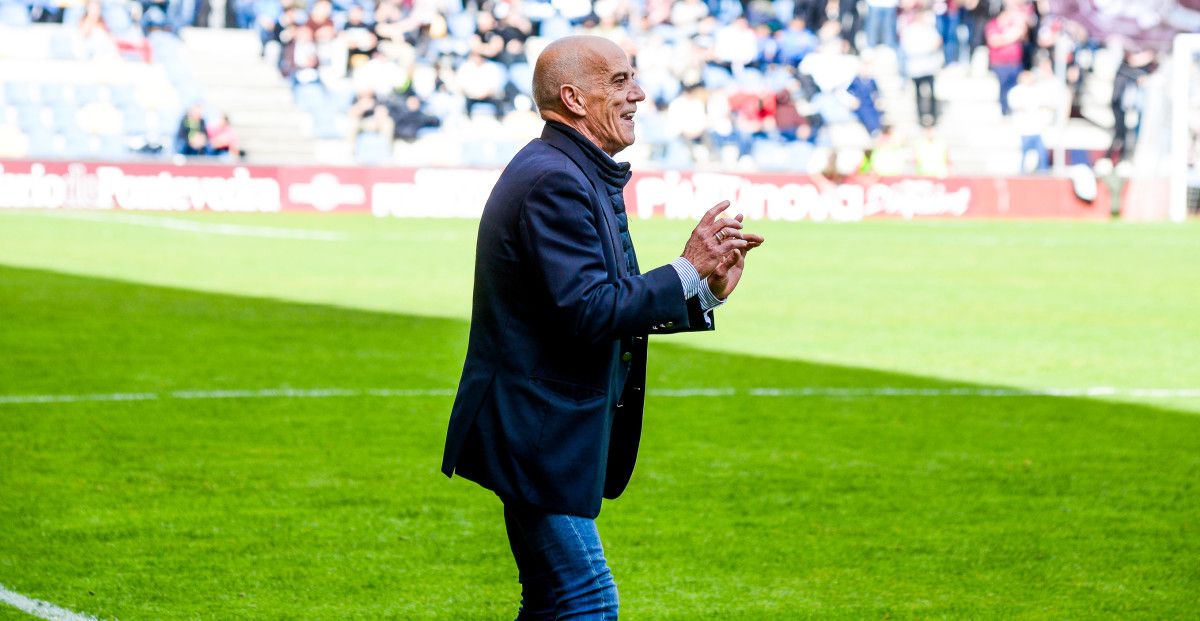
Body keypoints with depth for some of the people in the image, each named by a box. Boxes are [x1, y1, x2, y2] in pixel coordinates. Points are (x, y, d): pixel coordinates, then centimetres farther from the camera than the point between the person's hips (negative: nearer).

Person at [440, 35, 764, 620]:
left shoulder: (581, 176, 15)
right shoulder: (555, 182, -19)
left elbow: (612, 303, 17)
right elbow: (588, 312, -26)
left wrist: (706, 289, 6)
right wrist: (688, 271, -18)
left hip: (539, 434, 11)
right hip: (538, 434, -11)